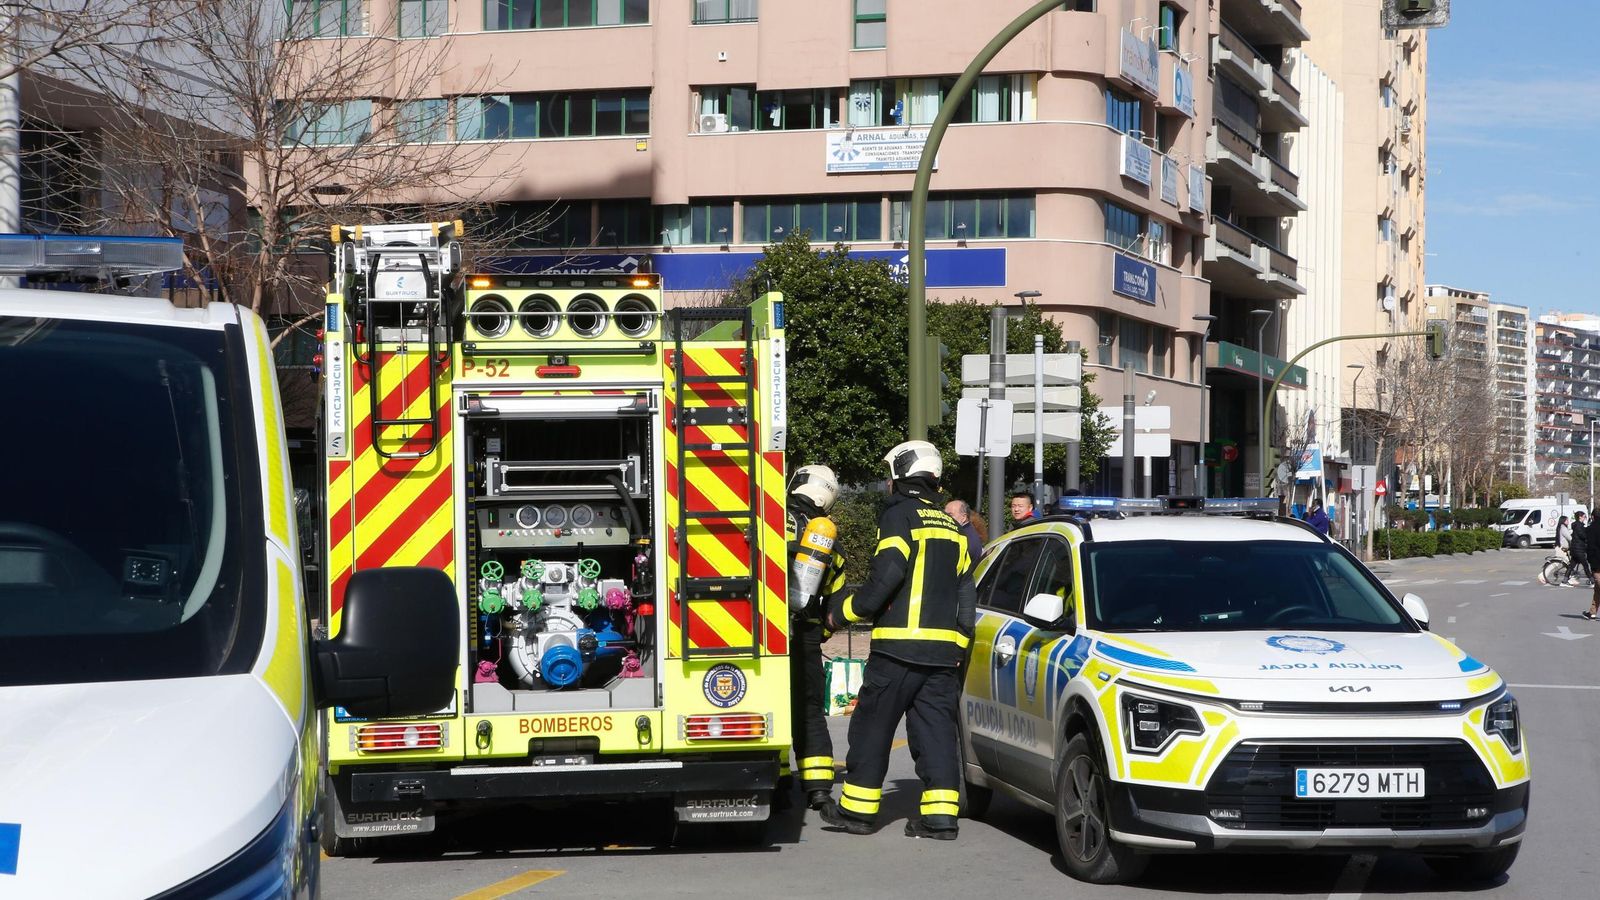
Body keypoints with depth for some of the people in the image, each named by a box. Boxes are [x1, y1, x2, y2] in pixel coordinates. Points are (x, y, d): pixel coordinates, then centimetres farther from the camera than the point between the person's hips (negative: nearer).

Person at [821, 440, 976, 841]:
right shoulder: (951, 527, 19)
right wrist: (959, 646, 22)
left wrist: (842, 614, -6)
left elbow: (886, 576, -16)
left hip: (898, 645, -6)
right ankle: (940, 814, -3)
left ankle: (857, 808, 10)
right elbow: (966, 594, 19)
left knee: (872, 725, 4)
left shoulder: (899, 514, -5)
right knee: (936, 728, 5)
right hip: (943, 649, 6)